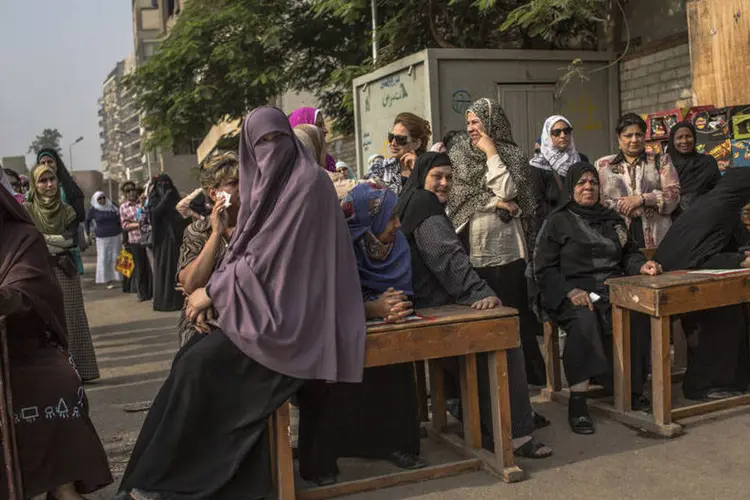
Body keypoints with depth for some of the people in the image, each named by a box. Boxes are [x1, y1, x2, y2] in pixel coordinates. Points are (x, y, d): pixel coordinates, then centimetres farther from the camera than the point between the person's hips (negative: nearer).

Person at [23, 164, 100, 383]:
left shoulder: (67, 210, 6)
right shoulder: (27, 210, 0)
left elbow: (73, 240, -6)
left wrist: (41, 238, -10)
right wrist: (58, 243, -13)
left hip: (66, 272, 2)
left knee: (71, 321, 4)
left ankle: (77, 370, 10)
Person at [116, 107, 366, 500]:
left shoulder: (308, 183, -14)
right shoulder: (266, 184, 14)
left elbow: (270, 255, -18)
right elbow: (249, 251, 12)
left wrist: (213, 292, -10)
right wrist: (216, 293, -5)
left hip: (293, 312, -8)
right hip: (271, 302, 8)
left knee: (202, 361, -14)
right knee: (195, 355, -6)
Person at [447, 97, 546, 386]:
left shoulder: (511, 155, 2)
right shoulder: (458, 152, 10)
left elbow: (508, 191, -13)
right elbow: (455, 194, -1)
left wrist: (490, 152, -8)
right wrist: (496, 203, -8)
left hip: (506, 249, -2)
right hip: (470, 249, 3)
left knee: (513, 311, 2)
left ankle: (528, 374, 13)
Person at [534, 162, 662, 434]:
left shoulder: (612, 219, 24)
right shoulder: (557, 222, 7)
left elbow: (629, 254, 27)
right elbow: (544, 268, -1)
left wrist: (641, 265, 2)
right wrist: (570, 291, -17)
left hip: (612, 290, 4)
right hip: (572, 294, -4)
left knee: (638, 315, -28)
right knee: (585, 320, -37)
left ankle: (634, 387, -13)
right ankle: (577, 401, -32)